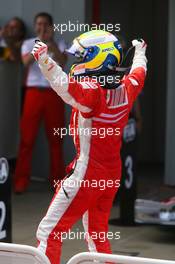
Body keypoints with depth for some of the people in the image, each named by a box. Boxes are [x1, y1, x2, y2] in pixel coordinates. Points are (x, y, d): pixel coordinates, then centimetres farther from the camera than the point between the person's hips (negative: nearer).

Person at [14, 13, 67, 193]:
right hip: (34, 93, -1)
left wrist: (51, 42, -18)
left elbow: (62, 63, -10)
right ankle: (21, 181, 0)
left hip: (54, 93, 1)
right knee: (27, 138, -3)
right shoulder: (28, 44, 7)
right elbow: (26, 62, -12)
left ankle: (57, 180, 15)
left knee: (55, 139, 6)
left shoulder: (59, 44, 9)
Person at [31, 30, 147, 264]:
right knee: (97, 235, 23)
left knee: (49, 233, -2)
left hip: (87, 173, -8)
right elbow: (139, 72, 24)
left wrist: (45, 61, -55)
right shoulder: (125, 90, 1)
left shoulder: (93, 91, -21)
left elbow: (68, 87, -43)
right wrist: (140, 52, 45)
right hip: (112, 174, 8)